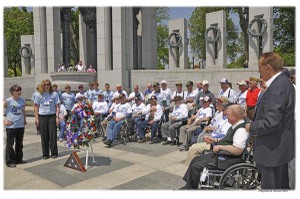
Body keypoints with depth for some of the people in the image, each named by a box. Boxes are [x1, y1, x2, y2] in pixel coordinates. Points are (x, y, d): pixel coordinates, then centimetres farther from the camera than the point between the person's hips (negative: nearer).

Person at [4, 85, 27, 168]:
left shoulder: (22, 100, 6)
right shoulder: (8, 101, -10)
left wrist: (25, 120, 15)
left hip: (21, 126, 5)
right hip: (11, 126, -5)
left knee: (19, 144, 15)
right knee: (10, 144, 2)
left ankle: (19, 159, 28)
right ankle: (9, 162, 12)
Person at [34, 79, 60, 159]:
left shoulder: (54, 94, 3)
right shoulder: (39, 95, 6)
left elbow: (57, 106, 4)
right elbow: (36, 107, 8)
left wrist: (57, 117, -4)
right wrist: (36, 118, 1)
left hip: (52, 116, -1)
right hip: (42, 116, 1)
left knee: (53, 135, 0)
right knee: (44, 136, 6)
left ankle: (54, 153, 13)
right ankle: (45, 154, 17)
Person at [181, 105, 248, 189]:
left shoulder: (241, 130, -23)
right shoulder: (235, 126, 9)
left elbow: (238, 150, -30)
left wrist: (220, 147, -21)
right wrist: (214, 140, 11)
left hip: (228, 160, -11)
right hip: (220, 154, 11)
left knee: (196, 166, -15)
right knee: (196, 159, 14)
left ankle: (191, 188, 7)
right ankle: (187, 186, 20)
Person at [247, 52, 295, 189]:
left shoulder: (277, 88, -25)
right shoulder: (284, 82, 8)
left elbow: (271, 123, -29)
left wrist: (251, 127, -13)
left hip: (272, 151, -10)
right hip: (282, 147, 10)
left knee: (270, 186, 4)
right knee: (282, 185, 25)